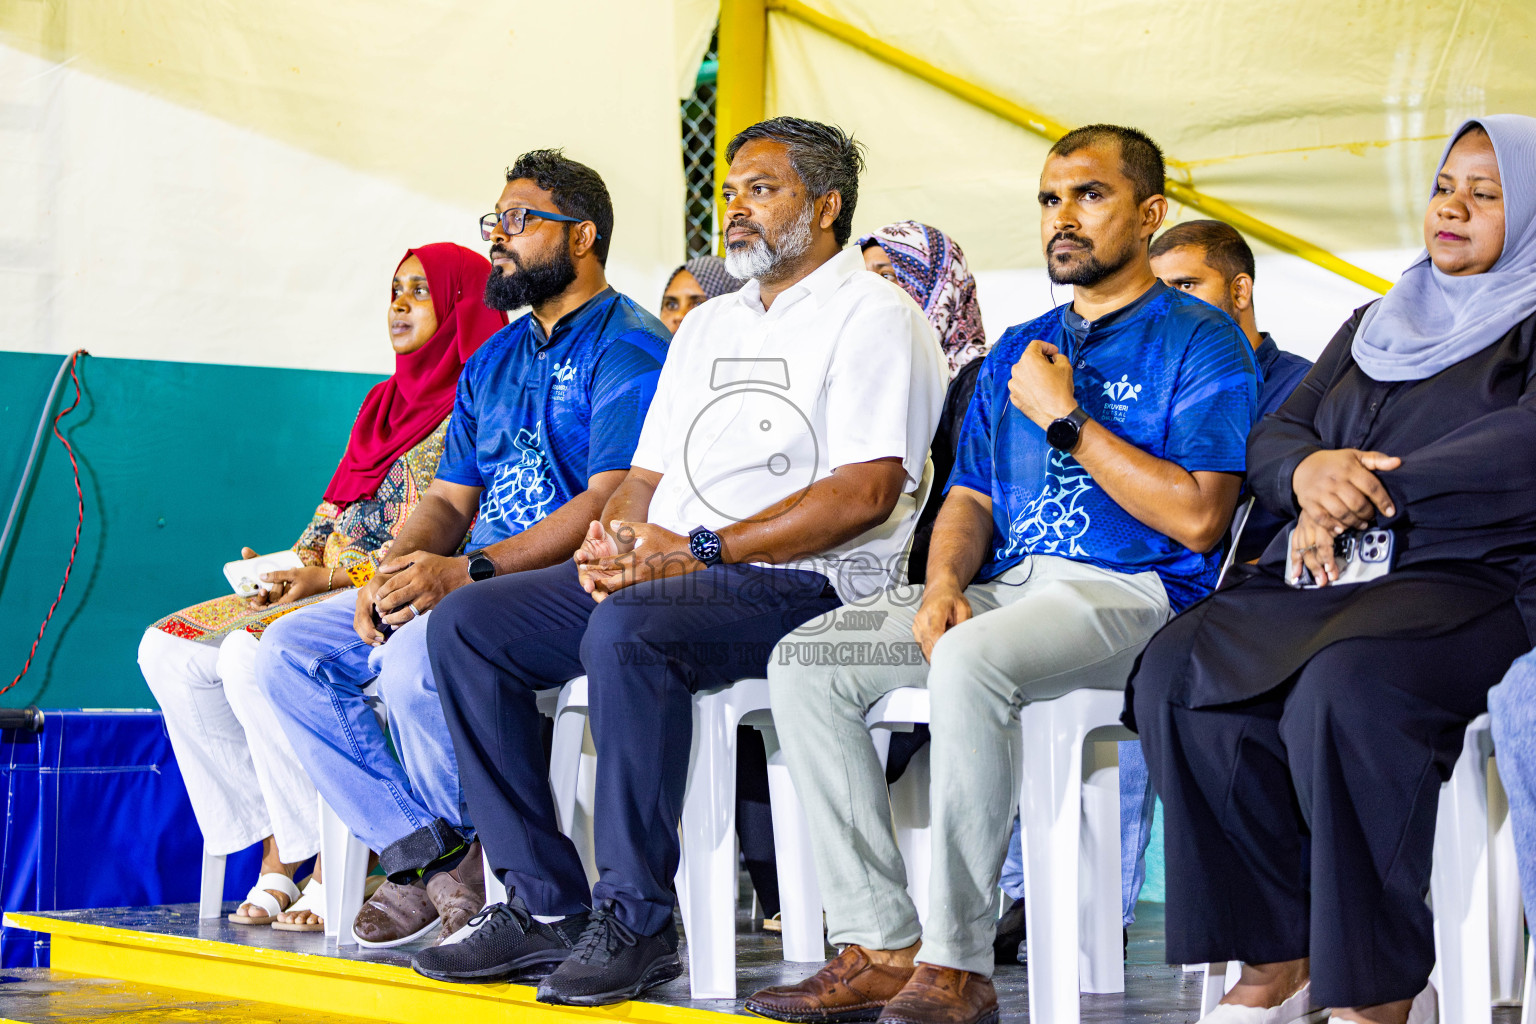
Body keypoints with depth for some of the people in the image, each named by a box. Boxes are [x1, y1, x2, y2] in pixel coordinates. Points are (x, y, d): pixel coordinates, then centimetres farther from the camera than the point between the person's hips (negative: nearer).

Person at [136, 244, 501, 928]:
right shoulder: (384, 403, 22)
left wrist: (334, 576, -19)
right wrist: (292, 565, 1)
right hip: (331, 587, 9)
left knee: (253, 653, -32)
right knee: (168, 649, -6)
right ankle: (278, 851, -11)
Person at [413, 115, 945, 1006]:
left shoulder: (874, 315, -2)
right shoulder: (708, 326, 25)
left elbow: (864, 492, -15)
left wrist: (698, 550, -17)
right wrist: (612, 538, -2)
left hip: (801, 583, -8)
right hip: (663, 572, 9)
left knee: (626, 632, -36)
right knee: (467, 625, -7)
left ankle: (636, 920, -26)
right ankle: (545, 904, -9)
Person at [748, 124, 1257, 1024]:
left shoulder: (1200, 341, 0)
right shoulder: (1017, 350, 23)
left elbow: (1197, 517, -12)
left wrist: (1065, 418, -8)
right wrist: (944, 582, -3)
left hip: (1129, 595, -7)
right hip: (1005, 586, 7)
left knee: (969, 661, -37)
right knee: (804, 662, -13)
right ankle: (880, 947, -16)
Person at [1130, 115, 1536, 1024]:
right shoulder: (1374, 326, 27)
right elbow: (1272, 437, 19)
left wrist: (1365, 492, -12)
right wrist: (1310, 470, -7)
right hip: (1330, 575, 7)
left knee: (1345, 688, -37)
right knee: (1176, 673, -21)